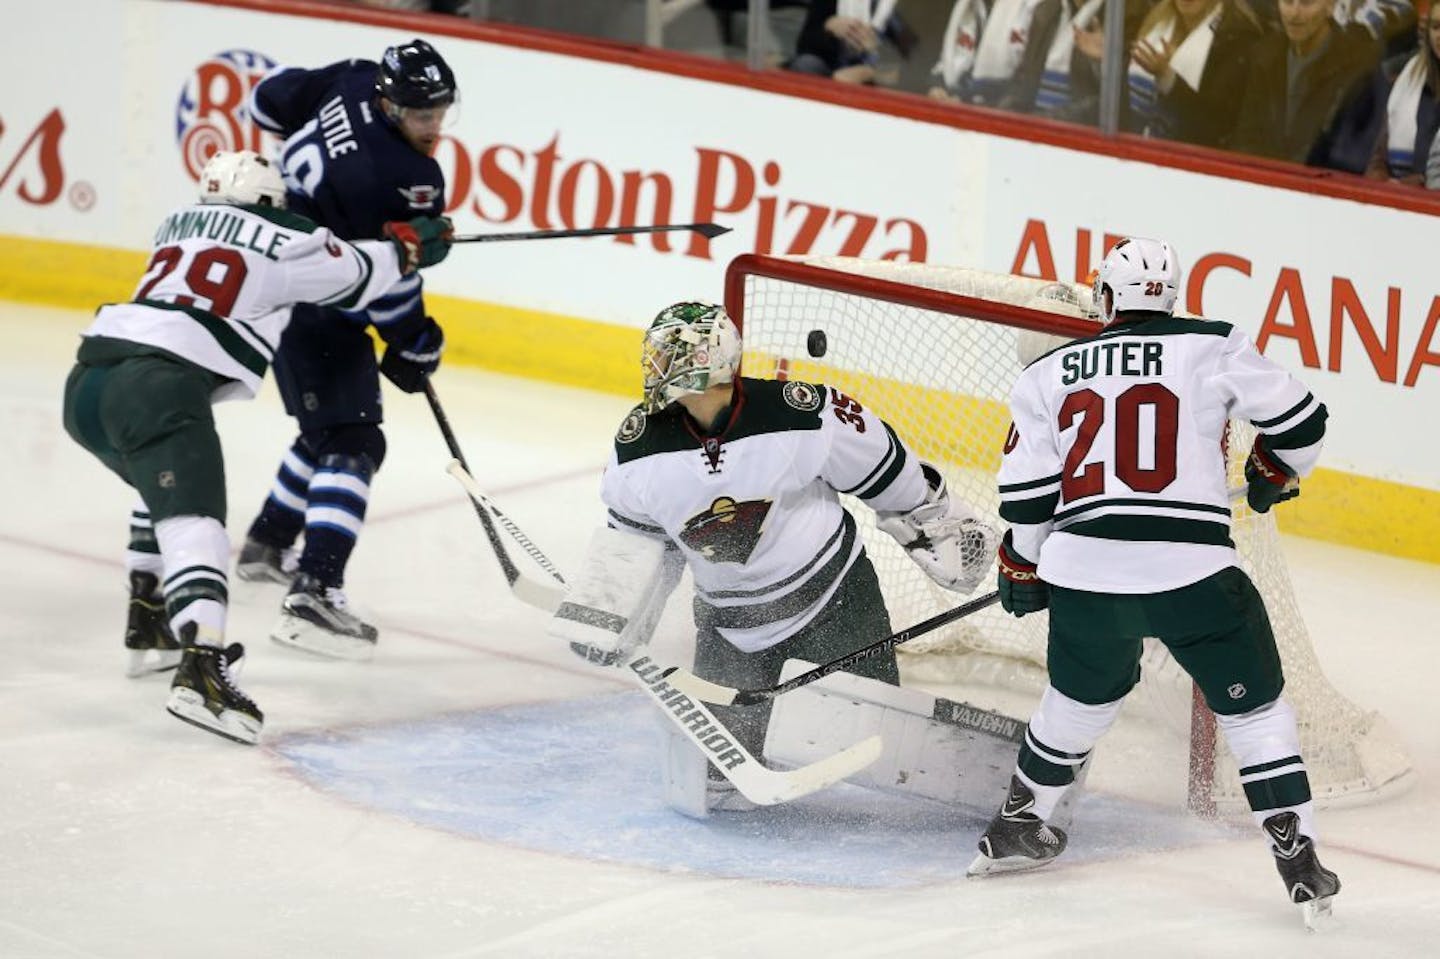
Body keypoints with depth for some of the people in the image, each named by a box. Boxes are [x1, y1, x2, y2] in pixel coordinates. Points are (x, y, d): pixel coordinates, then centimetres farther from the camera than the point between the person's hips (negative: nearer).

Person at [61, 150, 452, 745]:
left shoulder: (180, 225, 26)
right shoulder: (285, 242, 9)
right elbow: (357, 274, 22)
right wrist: (408, 246, 43)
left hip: (87, 381, 8)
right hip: (154, 388, -8)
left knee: (167, 488, 33)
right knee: (192, 520, -19)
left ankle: (148, 627, 33)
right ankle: (200, 668, -38)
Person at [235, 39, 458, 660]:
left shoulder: (351, 84, -5)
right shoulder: (406, 180, -27)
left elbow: (270, 99, 11)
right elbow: (390, 280, -20)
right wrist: (415, 349, -5)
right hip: (317, 319, -10)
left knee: (330, 423, 26)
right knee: (350, 444, -15)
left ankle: (267, 545, 43)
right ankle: (314, 593, -28)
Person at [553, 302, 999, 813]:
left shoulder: (804, 416, -23)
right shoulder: (640, 447, -12)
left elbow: (887, 473, -8)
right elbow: (636, 531, 7)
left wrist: (948, 528, 3)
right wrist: (603, 609, 1)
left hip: (833, 593, -3)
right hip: (728, 615, 3)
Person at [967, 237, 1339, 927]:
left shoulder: (1048, 373, 12)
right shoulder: (1212, 349, 4)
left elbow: (1026, 489, 12)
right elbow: (1298, 418, 7)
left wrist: (1021, 567, 27)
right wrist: (1275, 473, 28)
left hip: (1082, 568, 3)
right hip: (1190, 570, -3)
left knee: (1084, 695, 30)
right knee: (1254, 707, 11)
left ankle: (1017, 826, 40)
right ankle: (1298, 858, 3)